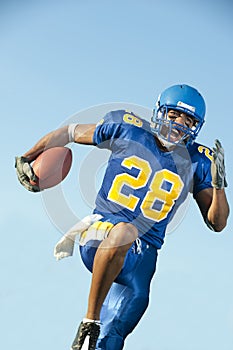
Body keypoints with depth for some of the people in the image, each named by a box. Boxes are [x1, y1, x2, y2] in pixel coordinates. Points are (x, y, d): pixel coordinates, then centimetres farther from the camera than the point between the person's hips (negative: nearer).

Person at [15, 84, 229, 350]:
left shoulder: (197, 161, 5)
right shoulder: (128, 128, 0)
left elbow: (216, 223, 5)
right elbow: (70, 133, 13)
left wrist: (218, 184, -13)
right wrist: (26, 159, 13)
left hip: (141, 256, 2)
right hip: (99, 234, -2)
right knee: (124, 231, -39)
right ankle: (90, 320, -31)